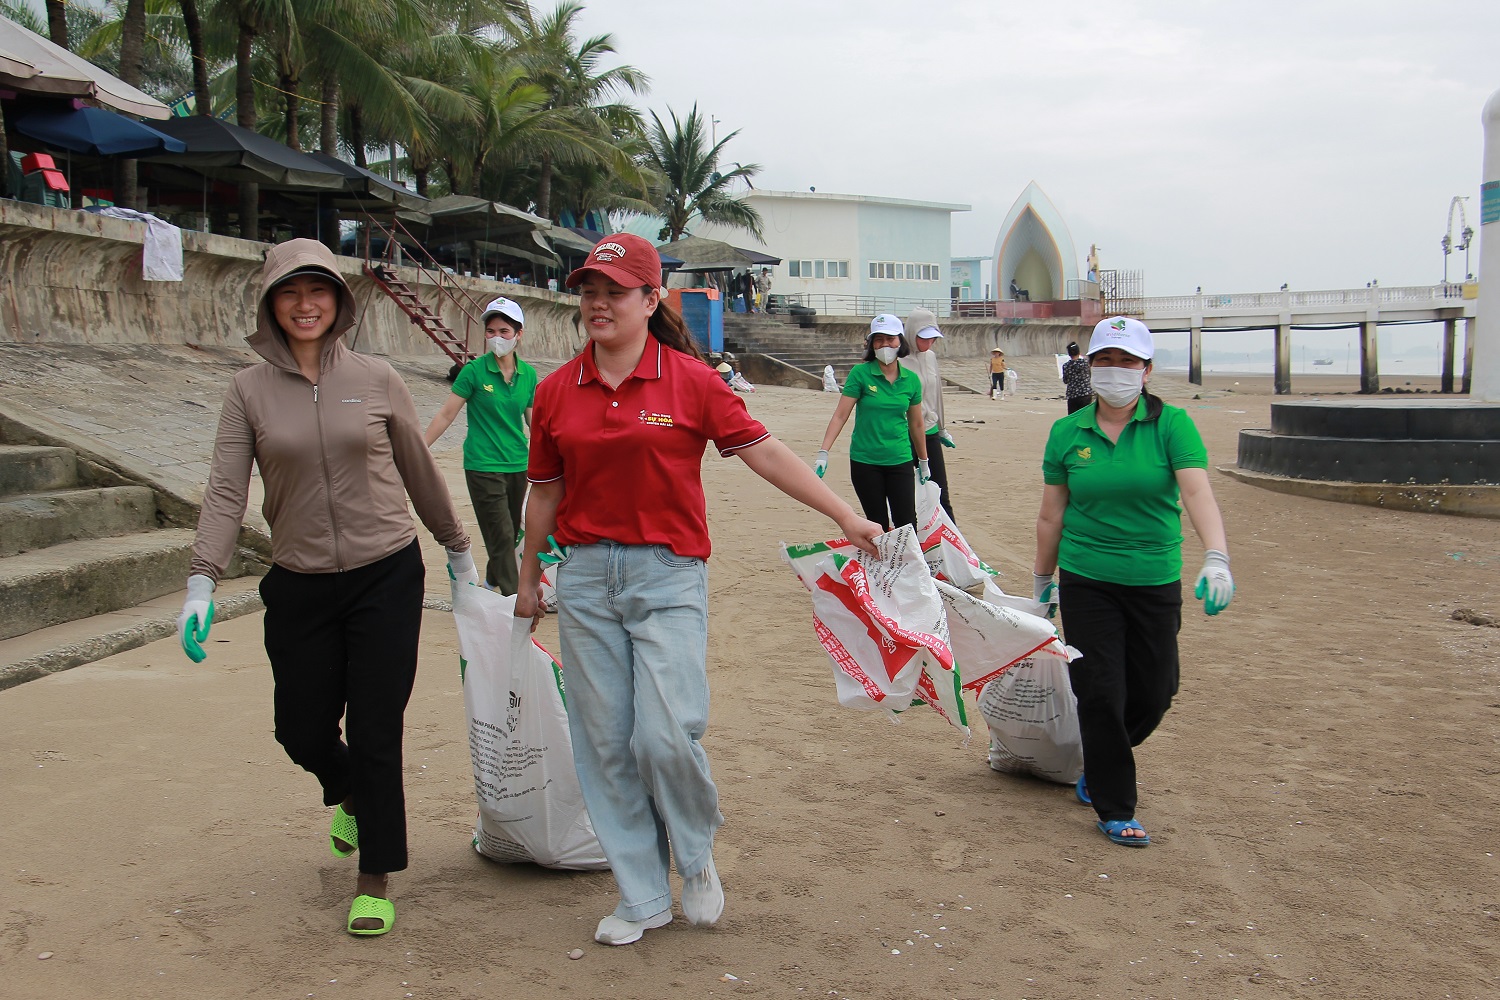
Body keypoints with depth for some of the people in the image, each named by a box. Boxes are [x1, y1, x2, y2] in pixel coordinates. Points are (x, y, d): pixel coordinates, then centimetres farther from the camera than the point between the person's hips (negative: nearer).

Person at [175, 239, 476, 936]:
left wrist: (458, 549, 18)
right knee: (302, 730, 9)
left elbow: (419, 472, 10)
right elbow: (225, 491, -5)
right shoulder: (250, 390, 1)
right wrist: (202, 583, -15)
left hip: (387, 576, -1)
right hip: (298, 587, 2)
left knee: (375, 732, 0)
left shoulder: (376, 380, 0)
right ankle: (350, 798, 45)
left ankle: (376, 882, 17)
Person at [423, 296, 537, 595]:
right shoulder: (474, 371, -7)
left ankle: (492, 579, 40)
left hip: (518, 466, 5)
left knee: (510, 534, 16)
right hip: (483, 467, -5)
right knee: (501, 537, -7)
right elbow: (447, 414, -4)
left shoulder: (528, 374, 5)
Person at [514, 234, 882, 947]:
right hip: (585, 576, 4)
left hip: (668, 575, -3)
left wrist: (845, 516, -4)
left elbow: (762, 451, -2)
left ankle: (697, 858, 20)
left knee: (667, 736, -11)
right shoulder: (556, 391, 6)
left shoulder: (690, 380, -3)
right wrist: (528, 582, 20)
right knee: (605, 742, 6)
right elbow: (546, 492, 14)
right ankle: (642, 896, 21)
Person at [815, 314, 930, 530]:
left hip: (900, 462, 2)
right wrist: (823, 453, -17)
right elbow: (840, 415, -8)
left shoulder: (911, 379, 4)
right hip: (865, 462, -2)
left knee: (907, 525, -4)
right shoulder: (860, 373, -5)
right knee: (878, 527, 5)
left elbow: (916, 424, 14)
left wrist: (923, 461, 21)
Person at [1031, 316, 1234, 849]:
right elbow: (1051, 515, 7)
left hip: (1155, 582, 0)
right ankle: (1114, 809, 16)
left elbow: (1198, 491, -21)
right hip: (1086, 581, 0)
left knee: (1155, 692, 9)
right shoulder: (1067, 433, 0)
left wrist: (1217, 558, -35)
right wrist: (1042, 580, 11)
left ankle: (1100, 764, 39)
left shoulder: (1172, 425, -6)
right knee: (1101, 693, -1)